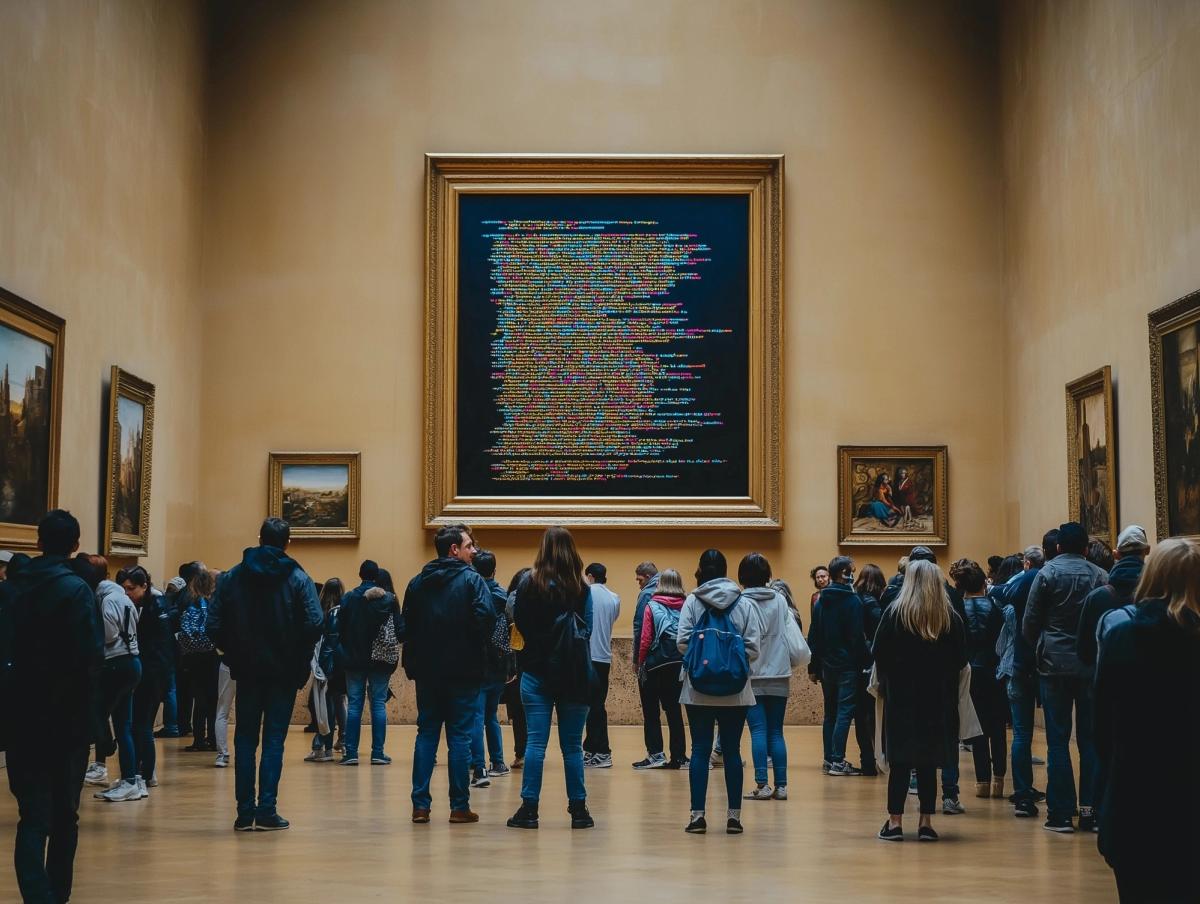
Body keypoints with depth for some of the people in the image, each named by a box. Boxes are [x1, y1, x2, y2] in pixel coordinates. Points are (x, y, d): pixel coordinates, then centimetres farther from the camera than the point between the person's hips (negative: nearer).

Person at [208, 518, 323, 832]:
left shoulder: (233, 576, 2)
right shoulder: (297, 578, -5)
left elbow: (214, 624, -4)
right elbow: (314, 624, -15)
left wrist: (233, 653, 9)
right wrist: (299, 659, -2)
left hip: (246, 671, 2)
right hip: (284, 673, -2)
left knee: (245, 739, 10)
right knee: (274, 740, 2)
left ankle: (245, 812, 8)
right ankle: (267, 812, -1)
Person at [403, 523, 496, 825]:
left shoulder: (417, 583, 9)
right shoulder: (471, 579, -6)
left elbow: (406, 626, 8)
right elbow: (487, 617, -18)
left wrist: (412, 664, 12)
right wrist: (476, 648, -1)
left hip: (426, 672, 4)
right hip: (463, 672, -4)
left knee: (426, 735, 9)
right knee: (460, 737, 1)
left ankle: (420, 805, 5)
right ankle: (460, 806, 3)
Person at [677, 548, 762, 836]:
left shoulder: (692, 602, -4)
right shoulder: (745, 605, -1)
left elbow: (683, 643, -9)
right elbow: (753, 649, -6)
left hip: (699, 689, -1)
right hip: (735, 691, 1)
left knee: (700, 749, 5)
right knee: (732, 750, 8)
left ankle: (698, 814, 3)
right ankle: (734, 815, 9)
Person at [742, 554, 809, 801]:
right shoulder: (780, 601, 0)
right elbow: (796, 641, 1)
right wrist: (792, 662, 17)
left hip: (751, 678, -3)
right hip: (779, 677, 3)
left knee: (758, 731, -1)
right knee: (776, 732, 9)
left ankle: (762, 785, -8)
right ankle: (781, 785, 8)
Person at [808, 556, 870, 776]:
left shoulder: (820, 601, 9)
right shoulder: (852, 601, -11)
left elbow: (813, 636, 11)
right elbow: (857, 636, -14)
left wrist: (814, 667, 13)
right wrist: (866, 661, -8)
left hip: (826, 665, 7)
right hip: (848, 665, -7)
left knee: (830, 713, 13)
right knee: (844, 712, -5)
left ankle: (829, 759, 13)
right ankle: (838, 761, -8)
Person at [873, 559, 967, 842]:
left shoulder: (895, 613, -7)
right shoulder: (951, 617, 0)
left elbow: (879, 655, -6)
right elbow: (961, 659, 3)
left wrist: (885, 681, 8)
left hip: (901, 697, -2)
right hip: (938, 700, 2)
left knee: (900, 761, 3)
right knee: (928, 763, 8)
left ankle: (895, 821, 2)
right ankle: (926, 822, 9)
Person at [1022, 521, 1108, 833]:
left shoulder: (1048, 574, -4)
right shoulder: (1100, 576, 1)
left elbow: (1029, 623, -4)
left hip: (1055, 666, -2)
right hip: (1092, 666, 2)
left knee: (1057, 740, 2)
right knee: (1090, 740, 7)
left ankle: (1061, 813, 2)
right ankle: (1090, 810, 7)